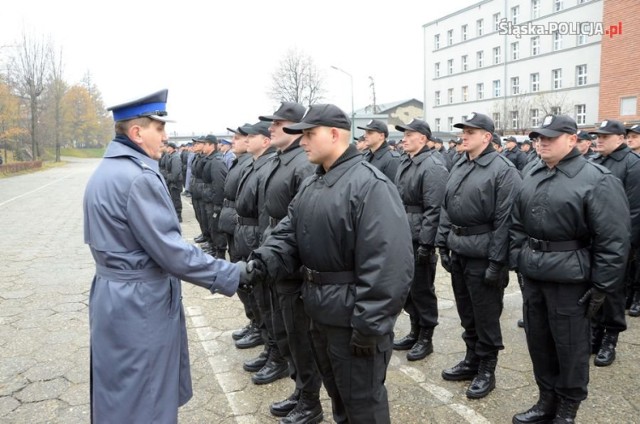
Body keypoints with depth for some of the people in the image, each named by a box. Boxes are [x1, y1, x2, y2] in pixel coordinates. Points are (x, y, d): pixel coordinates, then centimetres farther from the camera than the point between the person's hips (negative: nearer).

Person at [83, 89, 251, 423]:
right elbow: (171, 251, -25)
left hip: (114, 296, 10)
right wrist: (231, 275, -18)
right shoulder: (139, 177, -23)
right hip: (140, 305, -10)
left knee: (121, 395, 24)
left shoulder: (106, 170, 8)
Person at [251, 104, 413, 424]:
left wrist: (368, 325, -24)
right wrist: (261, 262, -14)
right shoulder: (310, 185, 9)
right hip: (320, 312, 8)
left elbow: (386, 264, -25)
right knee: (336, 389, 27)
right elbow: (289, 233, 6)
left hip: (353, 317, -8)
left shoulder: (370, 185, -21)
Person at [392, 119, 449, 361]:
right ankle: (415, 331, 33)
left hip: (420, 239, -9)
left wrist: (426, 243, -22)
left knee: (422, 289, 4)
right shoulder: (405, 163, 13)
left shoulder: (433, 166, -15)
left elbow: (434, 210, -20)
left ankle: (426, 338, 20)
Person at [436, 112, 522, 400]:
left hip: (483, 256, -7)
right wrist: (443, 244, 9)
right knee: (466, 312, 19)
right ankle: (472, 360, 35)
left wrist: (497, 262, -19)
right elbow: (446, 209, 14)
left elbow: (505, 221, -17)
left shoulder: (503, 170, -13)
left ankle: (486, 370, 23)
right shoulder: (458, 167, 11)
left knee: (486, 316, 6)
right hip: (458, 253, 7)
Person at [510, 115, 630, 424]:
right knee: (538, 340, 16)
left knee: (569, 346, 9)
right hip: (532, 275, 6)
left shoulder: (596, 180, -12)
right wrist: (517, 261, 9)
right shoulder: (532, 177, 8)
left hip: (569, 278, -6)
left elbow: (613, 240, -14)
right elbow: (517, 225, 14)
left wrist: (601, 287, -13)